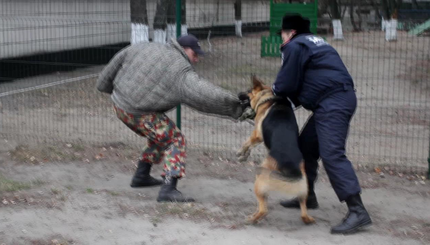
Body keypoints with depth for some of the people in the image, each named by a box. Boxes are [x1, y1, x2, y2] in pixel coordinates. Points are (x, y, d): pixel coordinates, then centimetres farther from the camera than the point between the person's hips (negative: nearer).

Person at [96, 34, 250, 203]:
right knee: (175, 140, -2)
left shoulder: (145, 48, 8)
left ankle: (141, 176, 35)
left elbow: (117, 62, 15)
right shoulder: (182, 71, -14)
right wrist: (236, 105, -24)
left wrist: (106, 85, 29)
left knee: (160, 138, 25)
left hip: (120, 103, 9)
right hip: (139, 113, -9)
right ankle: (168, 190, -15)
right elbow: (206, 94, -25)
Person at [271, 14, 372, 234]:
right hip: (335, 101, 11)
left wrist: (275, 90, 14)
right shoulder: (313, 42, 27)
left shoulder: (295, 46, -4)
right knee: (306, 146, 19)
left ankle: (357, 211, -22)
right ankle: (307, 195, 32)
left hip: (333, 103, -11)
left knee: (331, 154, -17)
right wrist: (288, 94, 19)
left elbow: (287, 84, -6)